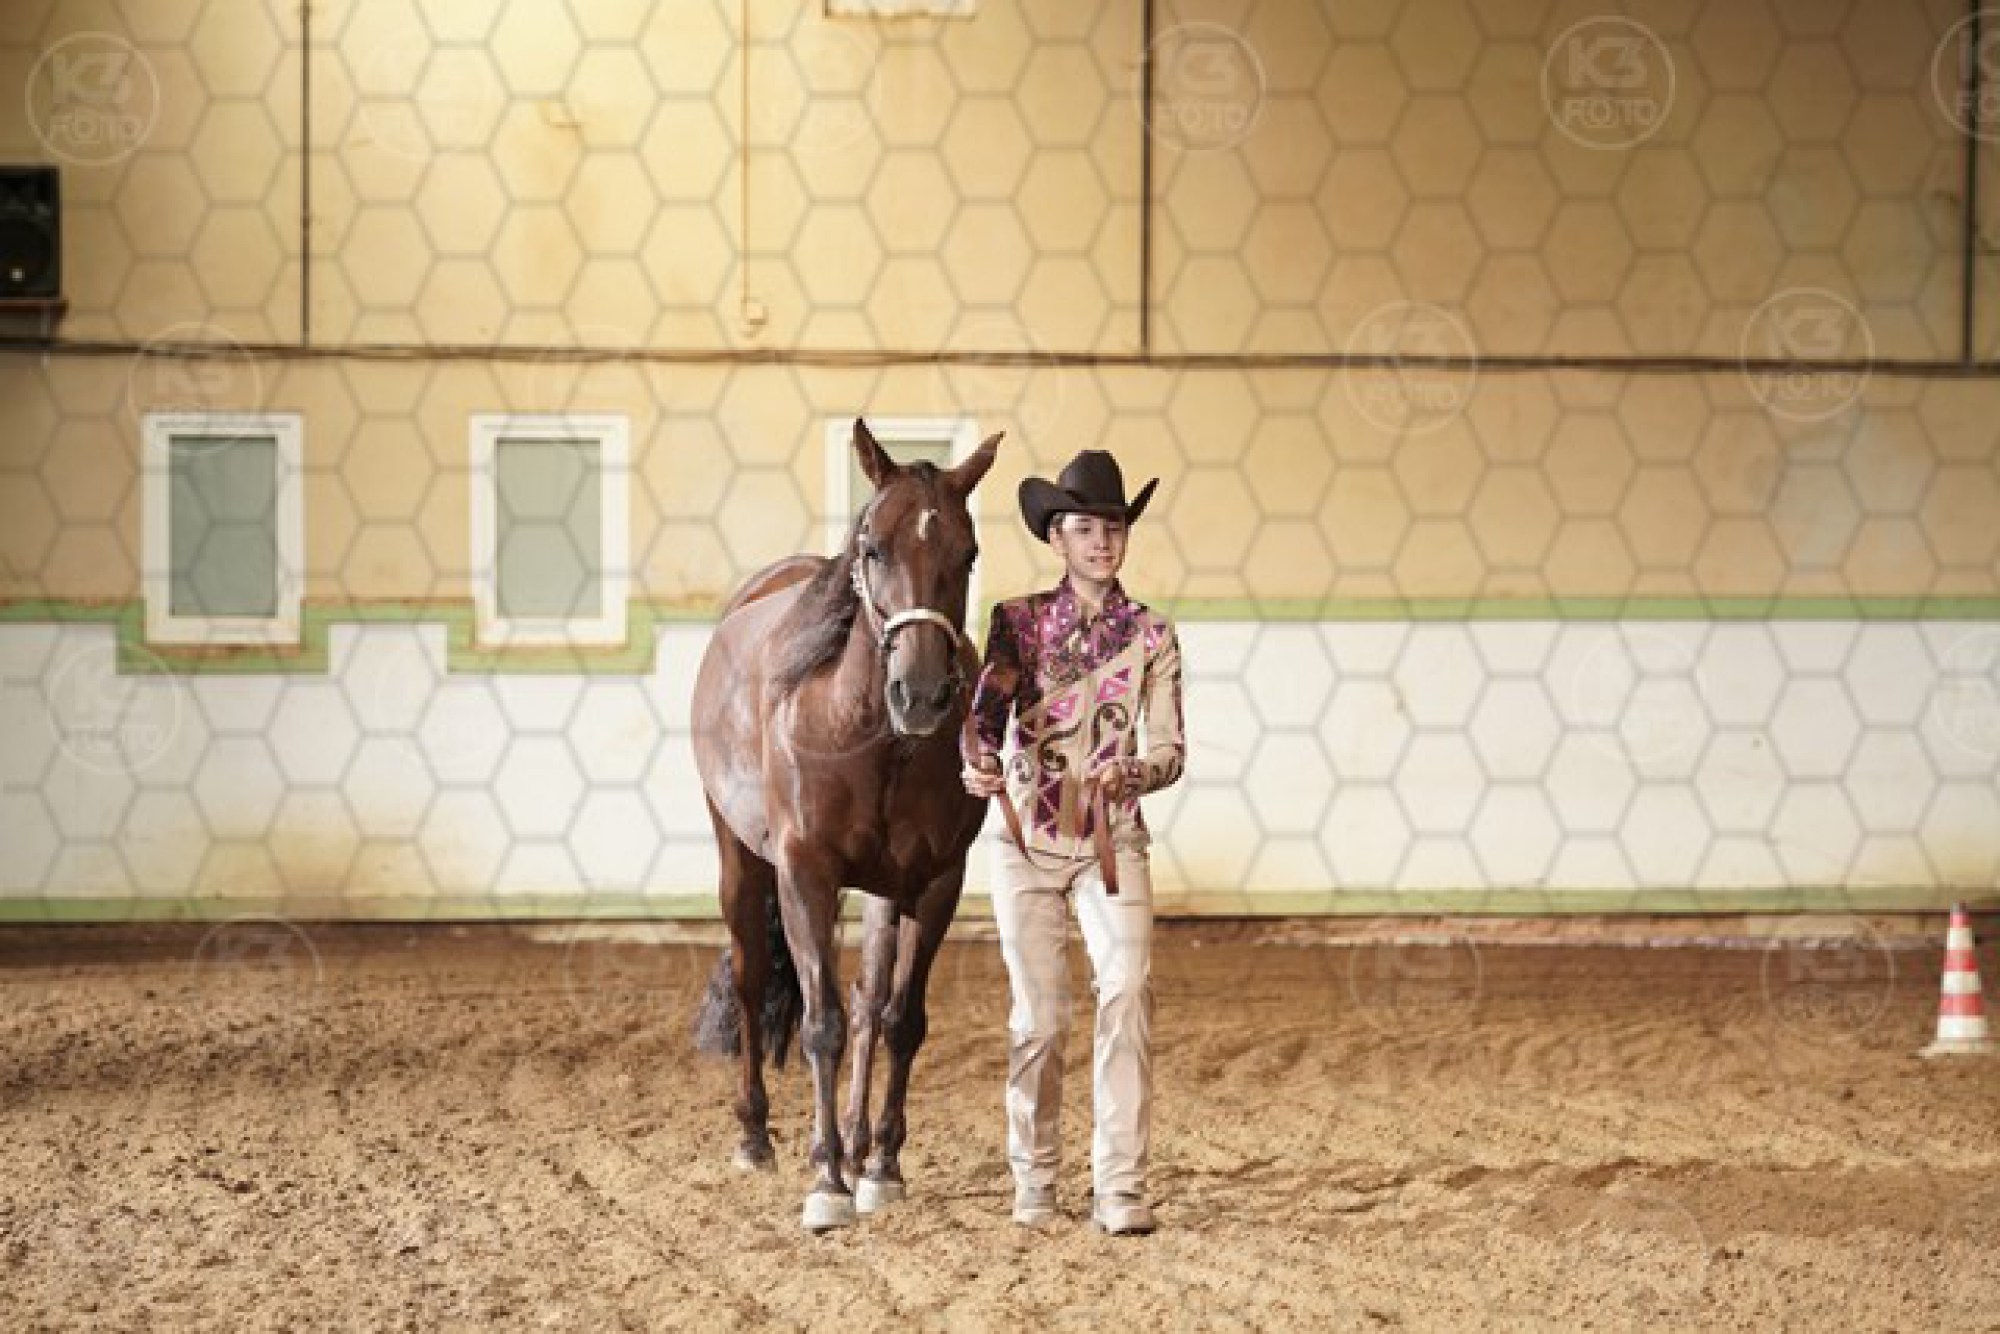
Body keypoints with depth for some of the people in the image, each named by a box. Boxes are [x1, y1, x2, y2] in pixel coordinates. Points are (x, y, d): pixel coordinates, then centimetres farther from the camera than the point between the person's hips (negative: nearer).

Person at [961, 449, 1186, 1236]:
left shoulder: (1151, 637, 2)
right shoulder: (1018, 622, 2)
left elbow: (1169, 749, -3)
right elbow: (986, 714, -5)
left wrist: (1132, 773, -25)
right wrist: (977, 765, -27)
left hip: (1113, 840, 0)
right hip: (1029, 838, 0)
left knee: (1127, 989, -17)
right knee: (1039, 1015, 1)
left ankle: (1120, 1187, -15)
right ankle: (1033, 1180, 20)